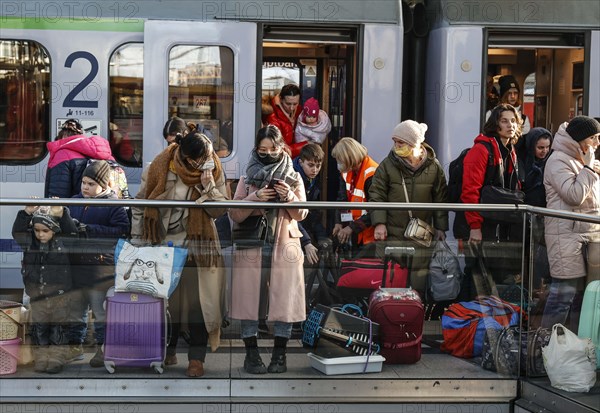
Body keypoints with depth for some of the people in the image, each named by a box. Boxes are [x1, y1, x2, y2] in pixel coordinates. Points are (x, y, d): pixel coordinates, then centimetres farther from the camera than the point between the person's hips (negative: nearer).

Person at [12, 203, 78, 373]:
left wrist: (61, 214, -30)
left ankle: (56, 360, 17)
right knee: (39, 329, 9)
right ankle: (41, 360, 19)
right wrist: (26, 213, -24)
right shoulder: (29, 241, -1)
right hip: (37, 294, 2)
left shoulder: (63, 241, -7)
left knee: (57, 329, 7)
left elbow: (73, 232, -19)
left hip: (59, 294, -2)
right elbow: (17, 232, -11)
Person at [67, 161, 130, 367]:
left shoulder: (113, 205, -7)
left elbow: (121, 230, -18)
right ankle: (75, 346, 25)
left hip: (100, 265, -5)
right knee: (74, 309, 13)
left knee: (101, 310, 3)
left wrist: (88, 230, -20)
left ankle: (102, 348, 14)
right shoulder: (74, 201, 10)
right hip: (74, 263, 6)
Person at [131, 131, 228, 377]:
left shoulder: (213, 172, -6)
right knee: (166, 298, 9)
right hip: (164, 243, 0)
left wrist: (208, 184, -24)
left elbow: (219, 210, -11)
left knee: (198, 299, -2)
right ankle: (168, 350, 24)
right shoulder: (160, 168, -8)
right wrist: (137, 242, 1)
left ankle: (197, 357, 6)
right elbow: (140, 205, 0)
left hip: (197, 244, 0)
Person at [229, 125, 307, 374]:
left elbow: (301, 214, 3)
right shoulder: (247, 179, 9)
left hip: (285, 248, 0)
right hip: (251, 248, 0)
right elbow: (234, 214, 2)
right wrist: (255, 198, -14)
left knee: (284, 300, -2)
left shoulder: (294, 178, 10)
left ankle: (279, 354, 8)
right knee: (250, 299, -1)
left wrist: (290, 197, -16)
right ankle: (251, 354, 8)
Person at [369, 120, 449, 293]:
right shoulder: (388, 165, -2)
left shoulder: (433, 166, 1)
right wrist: (379, 223, -10)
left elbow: (440, 198, 8)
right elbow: (376, 196, 0)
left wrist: (441, 227, 7)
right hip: (394, 233, -1)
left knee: (420, 279, 3)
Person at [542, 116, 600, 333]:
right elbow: (575, 195, -19)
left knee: (581, 289, 8)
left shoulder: (582, 160, 19)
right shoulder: (558, 161, -9)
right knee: (565, 289, -11)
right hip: (566, 234, -9)